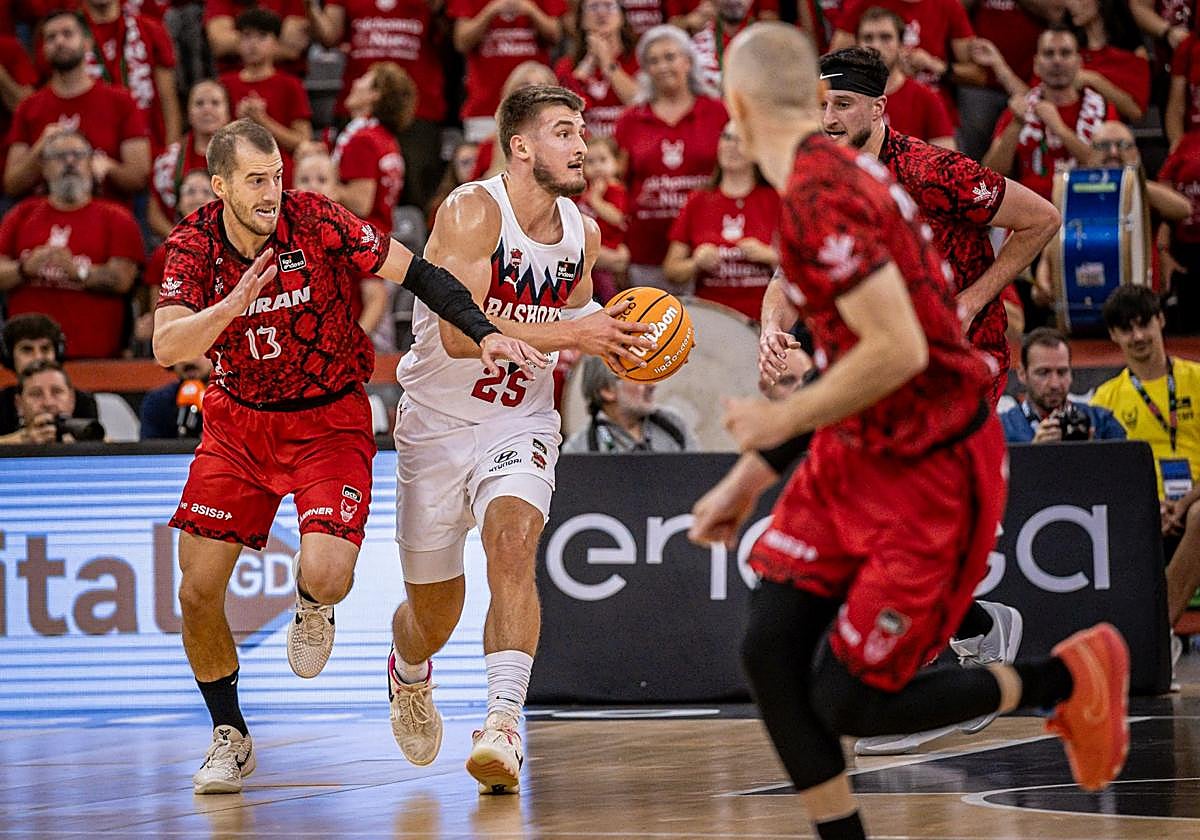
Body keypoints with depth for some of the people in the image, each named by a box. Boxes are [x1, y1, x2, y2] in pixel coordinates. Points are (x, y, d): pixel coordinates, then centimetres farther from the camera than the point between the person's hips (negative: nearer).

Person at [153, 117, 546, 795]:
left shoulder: (314, 220, -19)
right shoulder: (194, 245, -12)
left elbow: (417, 273, -15)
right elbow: (166, 347, -24)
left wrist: (485, 333, -27)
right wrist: (234, 305, -40)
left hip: (329, 423, -3)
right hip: (238, 421, 3)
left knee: (326, 576, -23)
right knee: (198, 590, -5)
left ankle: (314, 609, 18)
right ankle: (230, 737, 17)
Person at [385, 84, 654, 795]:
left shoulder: (582, 231, -1)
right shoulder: (473, 212, -20)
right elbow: (460, 333, -31)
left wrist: (610, 335, -2)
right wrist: (569, 332, -34)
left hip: (521, 422, 3)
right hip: (440, 422, -3)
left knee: (513, 547, -27)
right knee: (434, 609, 10)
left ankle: (503, 726, -32)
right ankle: (409, 678, 46)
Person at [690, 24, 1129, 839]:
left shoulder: (819, 197, -23)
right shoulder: (836, 171, 8)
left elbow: (898, 351, -31)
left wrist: (786, 420, -16)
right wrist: (752, 475, 19)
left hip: (930, 474, -9)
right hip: (859, 453, 9)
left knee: (849, 703, -3)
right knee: (770, 650, 0)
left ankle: (1067, 679, 15)